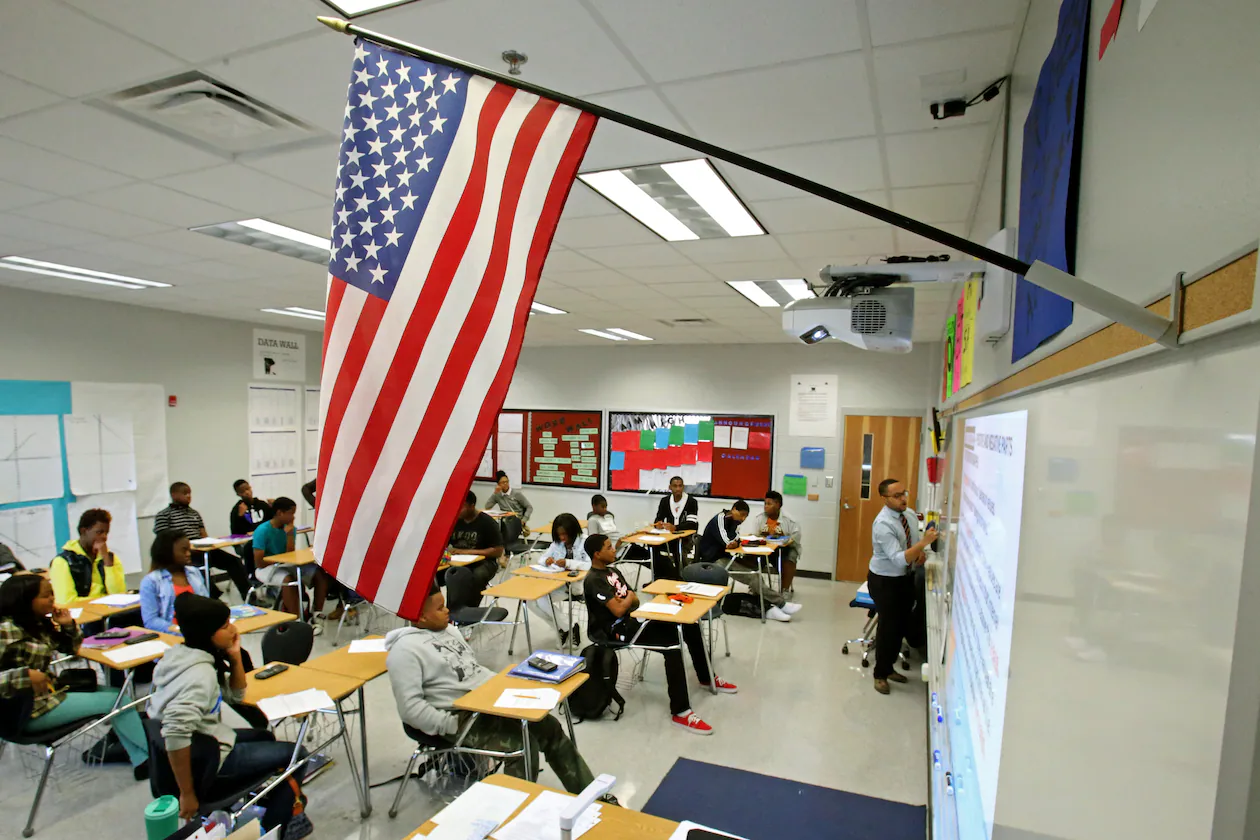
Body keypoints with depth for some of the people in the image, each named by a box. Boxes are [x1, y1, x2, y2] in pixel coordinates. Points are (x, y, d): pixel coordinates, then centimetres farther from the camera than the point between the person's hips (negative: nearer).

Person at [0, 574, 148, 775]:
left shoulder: (39, 623, 4)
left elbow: (70, 649, 13)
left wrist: (69, 625, -4)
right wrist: (26, 675, -34)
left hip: (48, 690, 9)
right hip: (30, 710, -9)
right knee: (116, 700, -8)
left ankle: (140, 759, 3)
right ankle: (147, 756, 8)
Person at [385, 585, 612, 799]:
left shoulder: (448, 630, 13)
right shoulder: (405, 650, -13)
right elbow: (410, 708, -19)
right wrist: (453, 726, -20)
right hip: (461, 716, -8)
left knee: (549, 727, -2)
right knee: (524, 746, -24)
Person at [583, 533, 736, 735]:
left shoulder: (613, 571, 13)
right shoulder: (594, 580, -16)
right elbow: (618, 610, -23)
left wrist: (626, 599, -9)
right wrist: (629, 597, -3)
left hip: (633, 618, 9)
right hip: (617, 630, -9)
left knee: (689, 626, 0)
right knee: (672, 646, -27)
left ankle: (706, 677, 21)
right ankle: (680, 712, -24)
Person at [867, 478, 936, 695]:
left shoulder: (910, 514, -3)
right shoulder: (883, 524, -29)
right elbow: (899, 559, -35)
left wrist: (921, 553, -9)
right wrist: (923, 543, -43)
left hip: (907, 578, 8)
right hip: (885, 581, -8)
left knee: (902, 625, 18)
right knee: (889, 627, 2)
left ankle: (889, 667, 38)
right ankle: (880, 674, 23)